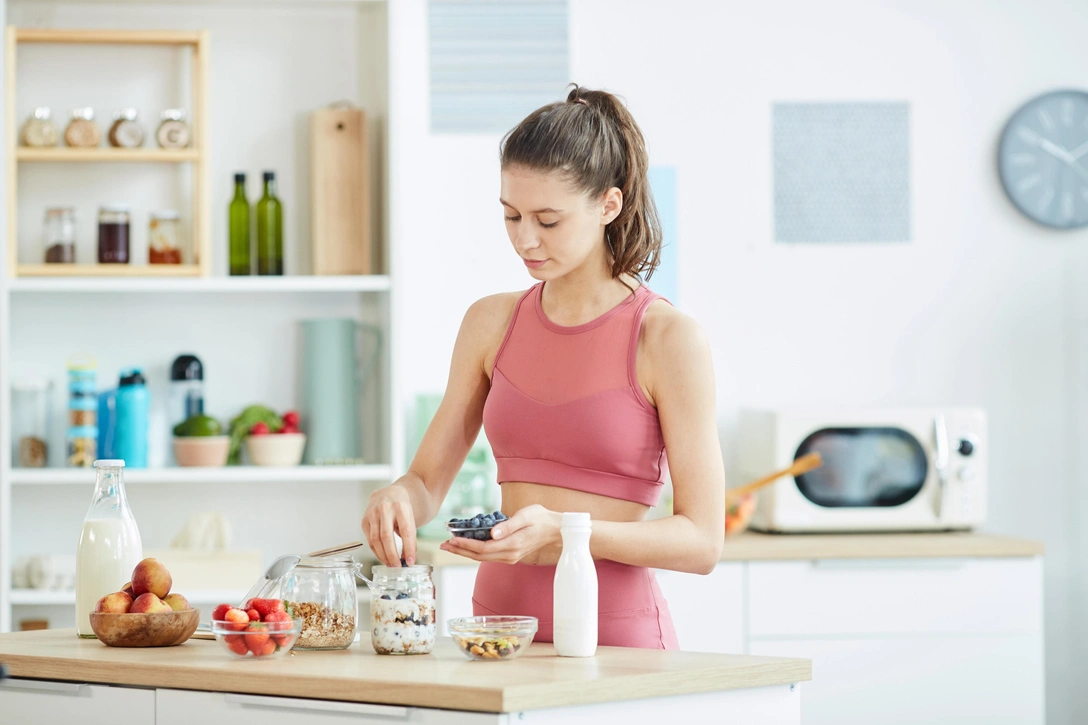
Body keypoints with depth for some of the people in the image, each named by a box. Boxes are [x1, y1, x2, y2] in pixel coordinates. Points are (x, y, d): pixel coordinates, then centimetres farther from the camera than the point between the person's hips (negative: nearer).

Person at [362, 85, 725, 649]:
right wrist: (397, 499, -6)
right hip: (498, 628, 4)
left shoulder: (668, 339, -4)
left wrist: (562, 531, -18)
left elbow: (701, 541, -6)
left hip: (617, 637, -4)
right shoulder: (490, 324, 11)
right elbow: (428, 480, 16)